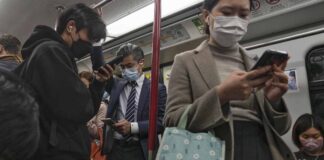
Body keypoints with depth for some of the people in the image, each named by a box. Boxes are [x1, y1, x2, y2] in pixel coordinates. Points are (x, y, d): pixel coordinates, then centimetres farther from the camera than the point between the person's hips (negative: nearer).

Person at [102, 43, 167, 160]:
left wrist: (132, 127, -19)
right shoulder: (116, 84, 10)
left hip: (141, 150, -3)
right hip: (115, 148, 3)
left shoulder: (157, 89, -1)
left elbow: (161, 122, -8)